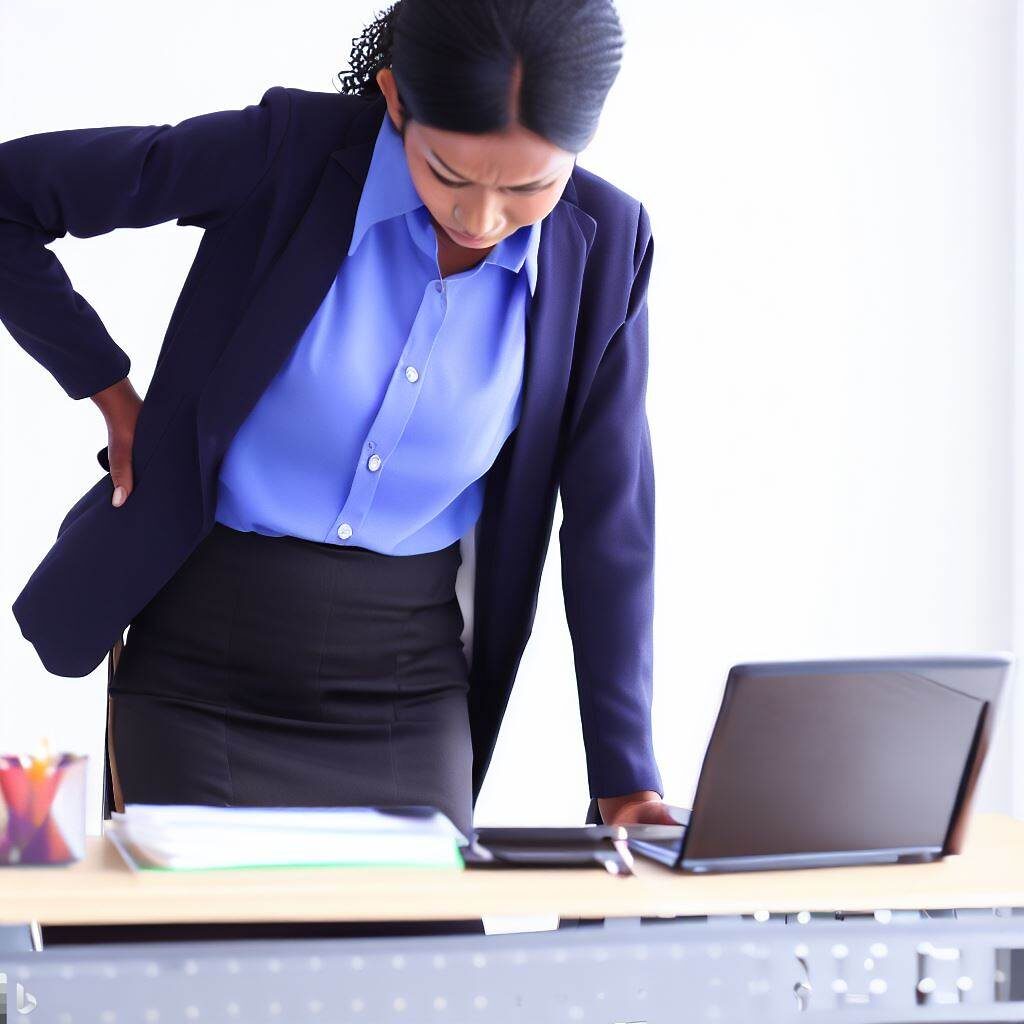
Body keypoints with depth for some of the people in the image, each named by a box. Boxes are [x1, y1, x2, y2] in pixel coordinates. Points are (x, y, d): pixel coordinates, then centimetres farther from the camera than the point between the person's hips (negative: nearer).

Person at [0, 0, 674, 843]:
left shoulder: (604, 244, -6)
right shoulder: (292, 151, -14)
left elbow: (610, 516, 1)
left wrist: (626, 778, 0)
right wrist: (110, 393, -6)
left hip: (409, 681, 2)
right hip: (206, 656, -2)